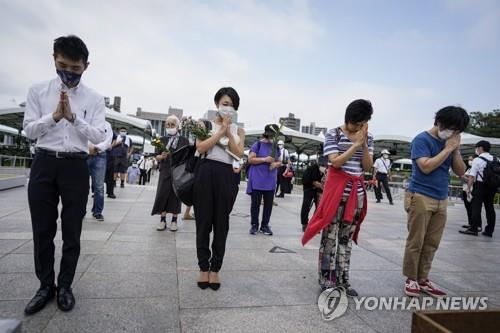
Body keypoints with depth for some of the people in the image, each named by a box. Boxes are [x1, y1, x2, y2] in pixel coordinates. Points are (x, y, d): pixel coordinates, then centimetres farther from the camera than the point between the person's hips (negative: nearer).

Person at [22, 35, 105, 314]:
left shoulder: (95, 99, 2)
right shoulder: (38, 91, 6)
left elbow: (99, 136, -6)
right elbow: (29, 130, 1)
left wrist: (73, 117, -18)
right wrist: (54, 116, -15)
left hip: (76, 166, -1)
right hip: (44, 164, 1)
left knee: (72, 231, 7)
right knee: (42, 230, 9)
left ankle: (65, 285, 24)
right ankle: (46, 286, 26)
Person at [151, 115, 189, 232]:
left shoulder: (184, 140, 4)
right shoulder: (163, 139, 9)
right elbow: (157, 157, 8)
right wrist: (162, 156, -13)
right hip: (165, 171, 1)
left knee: (176, 195, 4)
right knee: (162, 194, -2)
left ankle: (174, 220, 14)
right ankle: (163, 220, 8)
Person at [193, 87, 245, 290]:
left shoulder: (238, 130, 13)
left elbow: (239, 154, -3)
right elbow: (200, 148, -9)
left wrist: (228, 132, -6)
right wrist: (221, 130, -7)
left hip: (226, 176, 2)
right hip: (206, 173, -1)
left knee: (221, 224, 6)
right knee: (204, 222, 4)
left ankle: (215, 269, 19)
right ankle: (203, 267, 18)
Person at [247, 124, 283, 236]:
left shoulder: (275, 147, 11)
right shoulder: (258, 144, -4)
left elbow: (279, 162, 17)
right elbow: (250, 159, -10)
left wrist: (275, 164, -7)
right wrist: (264, 159, -19)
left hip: (270, 181, 5)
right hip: (257, 180, -5)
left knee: (268, 204, 7)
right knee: (256, 203, 2)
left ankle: (265, 225, 18)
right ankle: (254, 225, 14)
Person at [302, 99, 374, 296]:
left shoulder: (368, 138, 8)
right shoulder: (333, 134, -6)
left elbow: (368, 167, 2)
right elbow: (336, 162, -15)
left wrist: (364, 144, -10)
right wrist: (355, 144, -16)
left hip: (357, 191, 5)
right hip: (337, 189, -5)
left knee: (347, 237, 11)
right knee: (330, 236, -1)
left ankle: (342, 280, 20)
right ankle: (327, 281, 9)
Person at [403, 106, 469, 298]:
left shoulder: (449, 143, 13)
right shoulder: (422, 139, -6)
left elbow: (460, 172, 11)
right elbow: (426, 167, -19)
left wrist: (456, 149, -1)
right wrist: (448, 149, -12)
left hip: (441, 200, 6)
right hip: (420, 197, -6)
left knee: (431, 244, 8)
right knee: (415, 242, 0)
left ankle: (423, 279, 18)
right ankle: (411, 279, 12)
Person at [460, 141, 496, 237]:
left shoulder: (477, 160, -8)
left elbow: (471, 176, -10)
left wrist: (468, 188, -4)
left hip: (480, 185, -6)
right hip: (492, 187, 6)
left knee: (476, 207, -2)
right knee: (489, 207, 9)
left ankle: (473, 229, -2)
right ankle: (489, 231, 14)